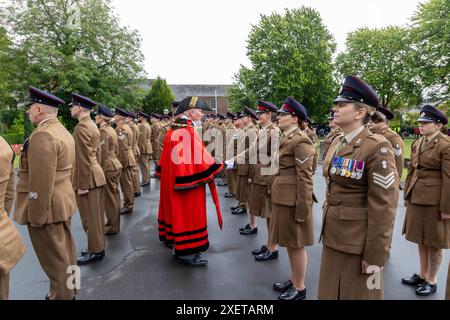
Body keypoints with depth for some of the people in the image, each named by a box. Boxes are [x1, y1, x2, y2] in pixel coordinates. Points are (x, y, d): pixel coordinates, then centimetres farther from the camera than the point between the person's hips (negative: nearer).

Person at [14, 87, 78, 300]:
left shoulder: (42, 135, -21)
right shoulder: (62, 131, 11)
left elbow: (41, 183, -24)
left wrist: (37, 216, -18)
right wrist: (63, 196, 20)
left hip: (47, 208, -10)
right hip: (63, 202, 10)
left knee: (54, 258, 5)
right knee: (65, 250, 21)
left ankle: (62, 296, 21)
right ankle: (69, 289, 37)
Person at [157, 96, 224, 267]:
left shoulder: (173, 130, 8)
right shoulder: (189, 132, -20)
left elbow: (168, 159, 14)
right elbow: (199, 158, -21)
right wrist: (220, 166, -12)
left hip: (174, 182, 9)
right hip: (189, 182, -9)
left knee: (178, 211, 17)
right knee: (188, 214, 1)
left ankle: (179, 246, 30)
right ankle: (187, 252, 13)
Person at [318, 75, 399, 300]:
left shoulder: (377, 147, -18)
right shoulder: (336, 143, 6)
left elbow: (383, 207, -19)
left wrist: (375, 256, -17)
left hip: (358, 242, -7)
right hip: (333, 236, 7)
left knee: (357, 293, 12)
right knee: (330, 292, 20)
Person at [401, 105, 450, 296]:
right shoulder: (417, 144, 9)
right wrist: (407, 196, 14)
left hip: (435, 201, -7)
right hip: (416, 199, 7)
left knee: (433, 243, 8)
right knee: (421, 239, 18)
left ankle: (432, 281, 26)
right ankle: (422, 275, 34)